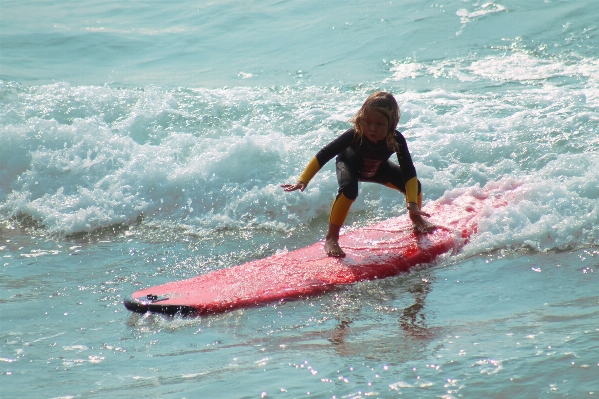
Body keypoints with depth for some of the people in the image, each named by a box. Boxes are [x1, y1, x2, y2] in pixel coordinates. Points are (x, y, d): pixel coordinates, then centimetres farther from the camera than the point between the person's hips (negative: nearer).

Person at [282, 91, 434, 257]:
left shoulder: (396, 140, -35)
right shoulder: (355, 136, -41)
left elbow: (409, 172, -33)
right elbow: (323, 155, -38)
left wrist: (413, 205, -42)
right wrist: (303, 181, -45)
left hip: (378, 169, 3)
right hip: (350, 165, -3)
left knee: (414, 186, -10)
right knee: (349, 190, -36)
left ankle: (417, 220, 26)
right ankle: (331, 238, -24)